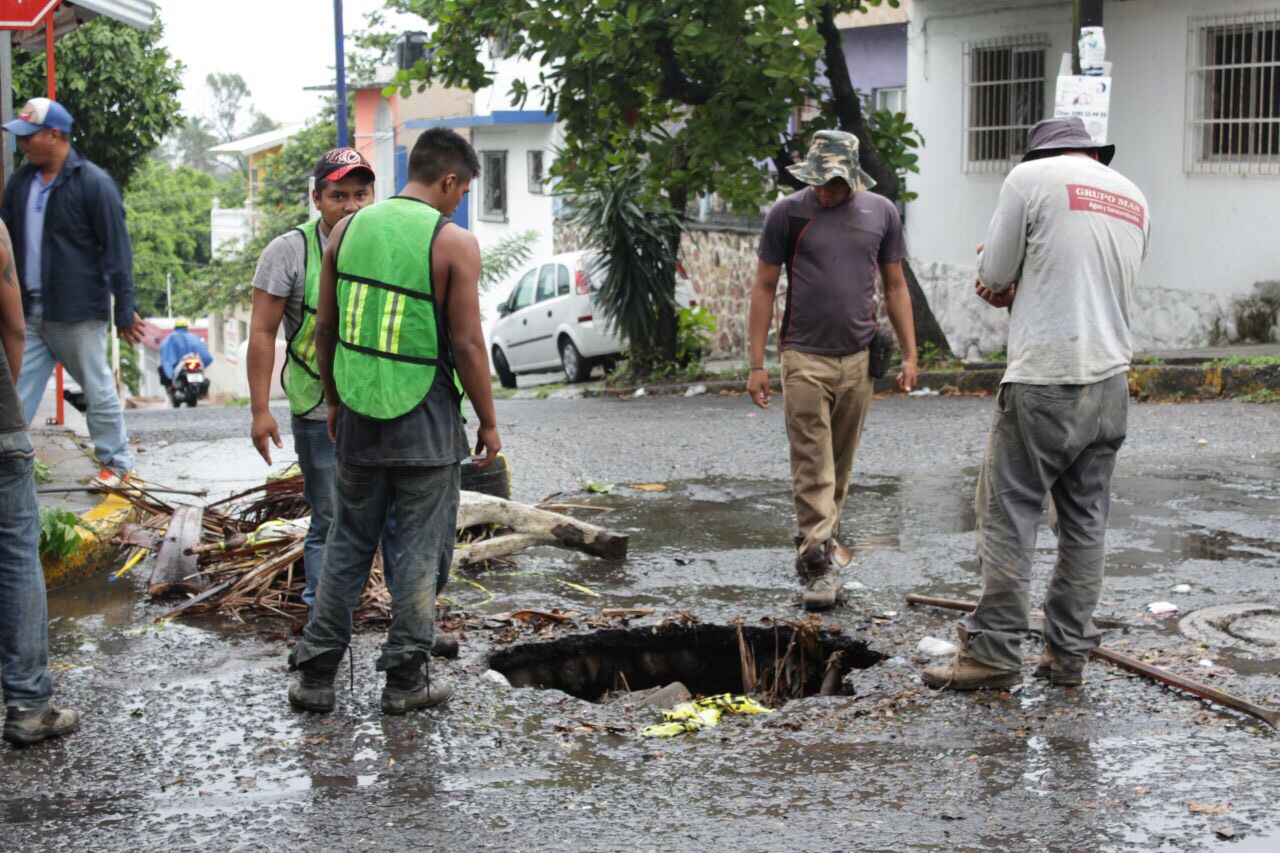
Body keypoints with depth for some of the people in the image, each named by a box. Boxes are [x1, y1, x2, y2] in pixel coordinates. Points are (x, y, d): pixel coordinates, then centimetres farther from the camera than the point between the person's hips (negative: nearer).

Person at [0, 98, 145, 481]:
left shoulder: (93, 183, -9)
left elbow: (117, 251, -9)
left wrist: (124, 312, -10)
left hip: (78, 313, -6)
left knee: (99, 391, 6)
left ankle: (117, 464, 20)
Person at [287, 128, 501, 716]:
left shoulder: (349, 228, 4)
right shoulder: (454, 242, -11)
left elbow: (324, 328, 9)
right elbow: (467, 345, -12)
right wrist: (487, 422, -1)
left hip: (359, 416, 5)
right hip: (425, 422, -5)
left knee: (347, 543, 15)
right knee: (419, 551, 6)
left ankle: (315, 675, 17)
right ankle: (405, 681, 13)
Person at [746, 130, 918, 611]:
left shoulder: (881, 213, 8)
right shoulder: (788, 213, 0)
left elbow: (895, 287, 14)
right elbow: (764, 288, 2)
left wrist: (909, 354, 9)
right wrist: (757, 364, -3)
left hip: (858, 357, 3)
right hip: (804, 357, -3)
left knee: (841, 463, 11)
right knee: (812, 467, -7)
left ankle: (824, 537, 28)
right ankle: (820, 564, -9)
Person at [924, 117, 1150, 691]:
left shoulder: (1031, 177, -3)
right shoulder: (1134, 197, 16)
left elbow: (994, 273, -1)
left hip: (1044, 381, -6)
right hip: (1110, 383, 6)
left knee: (1008, 515, -2)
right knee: (1085, 522, 10)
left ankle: (994, 653, -3)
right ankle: (1068, 654, 14)